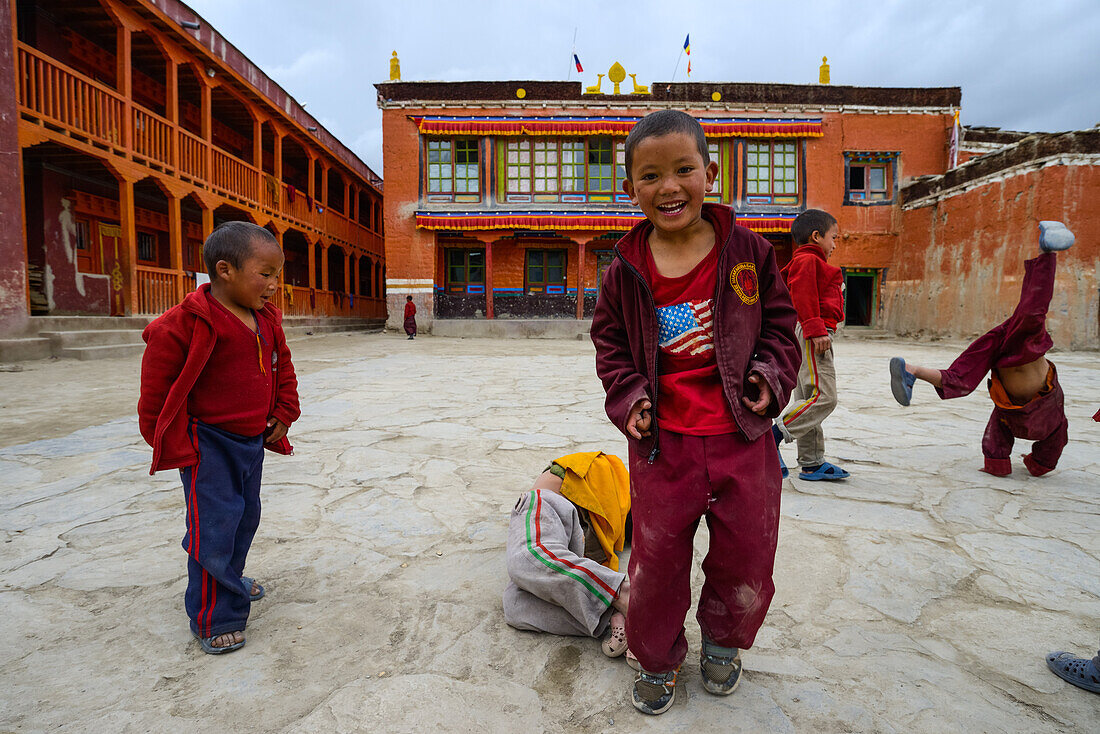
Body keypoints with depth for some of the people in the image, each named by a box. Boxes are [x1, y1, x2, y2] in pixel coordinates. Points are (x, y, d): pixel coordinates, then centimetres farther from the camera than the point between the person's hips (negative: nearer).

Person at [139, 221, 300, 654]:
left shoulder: (267, 320, 3)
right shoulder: (186, 323, -20)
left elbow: (283, 369, 17)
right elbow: (157, 388, -14)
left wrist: (283, 415, 10)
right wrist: (176, 446, -10)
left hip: (253, 440, 8)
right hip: (208, 444, -7)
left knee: (245, 516, 21)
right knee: (214, 527, -3)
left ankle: (230, 579, 45)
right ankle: (213, 619, 13)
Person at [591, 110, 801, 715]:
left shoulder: (748, 251, -1)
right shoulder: (626, 270, -2)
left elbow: (778, 322, 7)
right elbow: (610, 342, 7)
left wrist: (771, 377, -8)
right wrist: (628, 397, -6)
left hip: (743, 436, 1)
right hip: (662, 442, 0)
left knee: (746, 556, 14)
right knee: (655, 561, 10)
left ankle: (723, 641, 45)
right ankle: (657, 660, 37)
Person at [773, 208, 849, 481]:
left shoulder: (808, 262, 27)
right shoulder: (807, 260, -6)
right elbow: (803, 296, -18)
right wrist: (815, 329, -24)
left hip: (813, 336, 11)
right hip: (811, 335, -11)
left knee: (808, 398, 8)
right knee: (823, 396, -15)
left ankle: (812, 463, 12)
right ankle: (773, 437, -13)